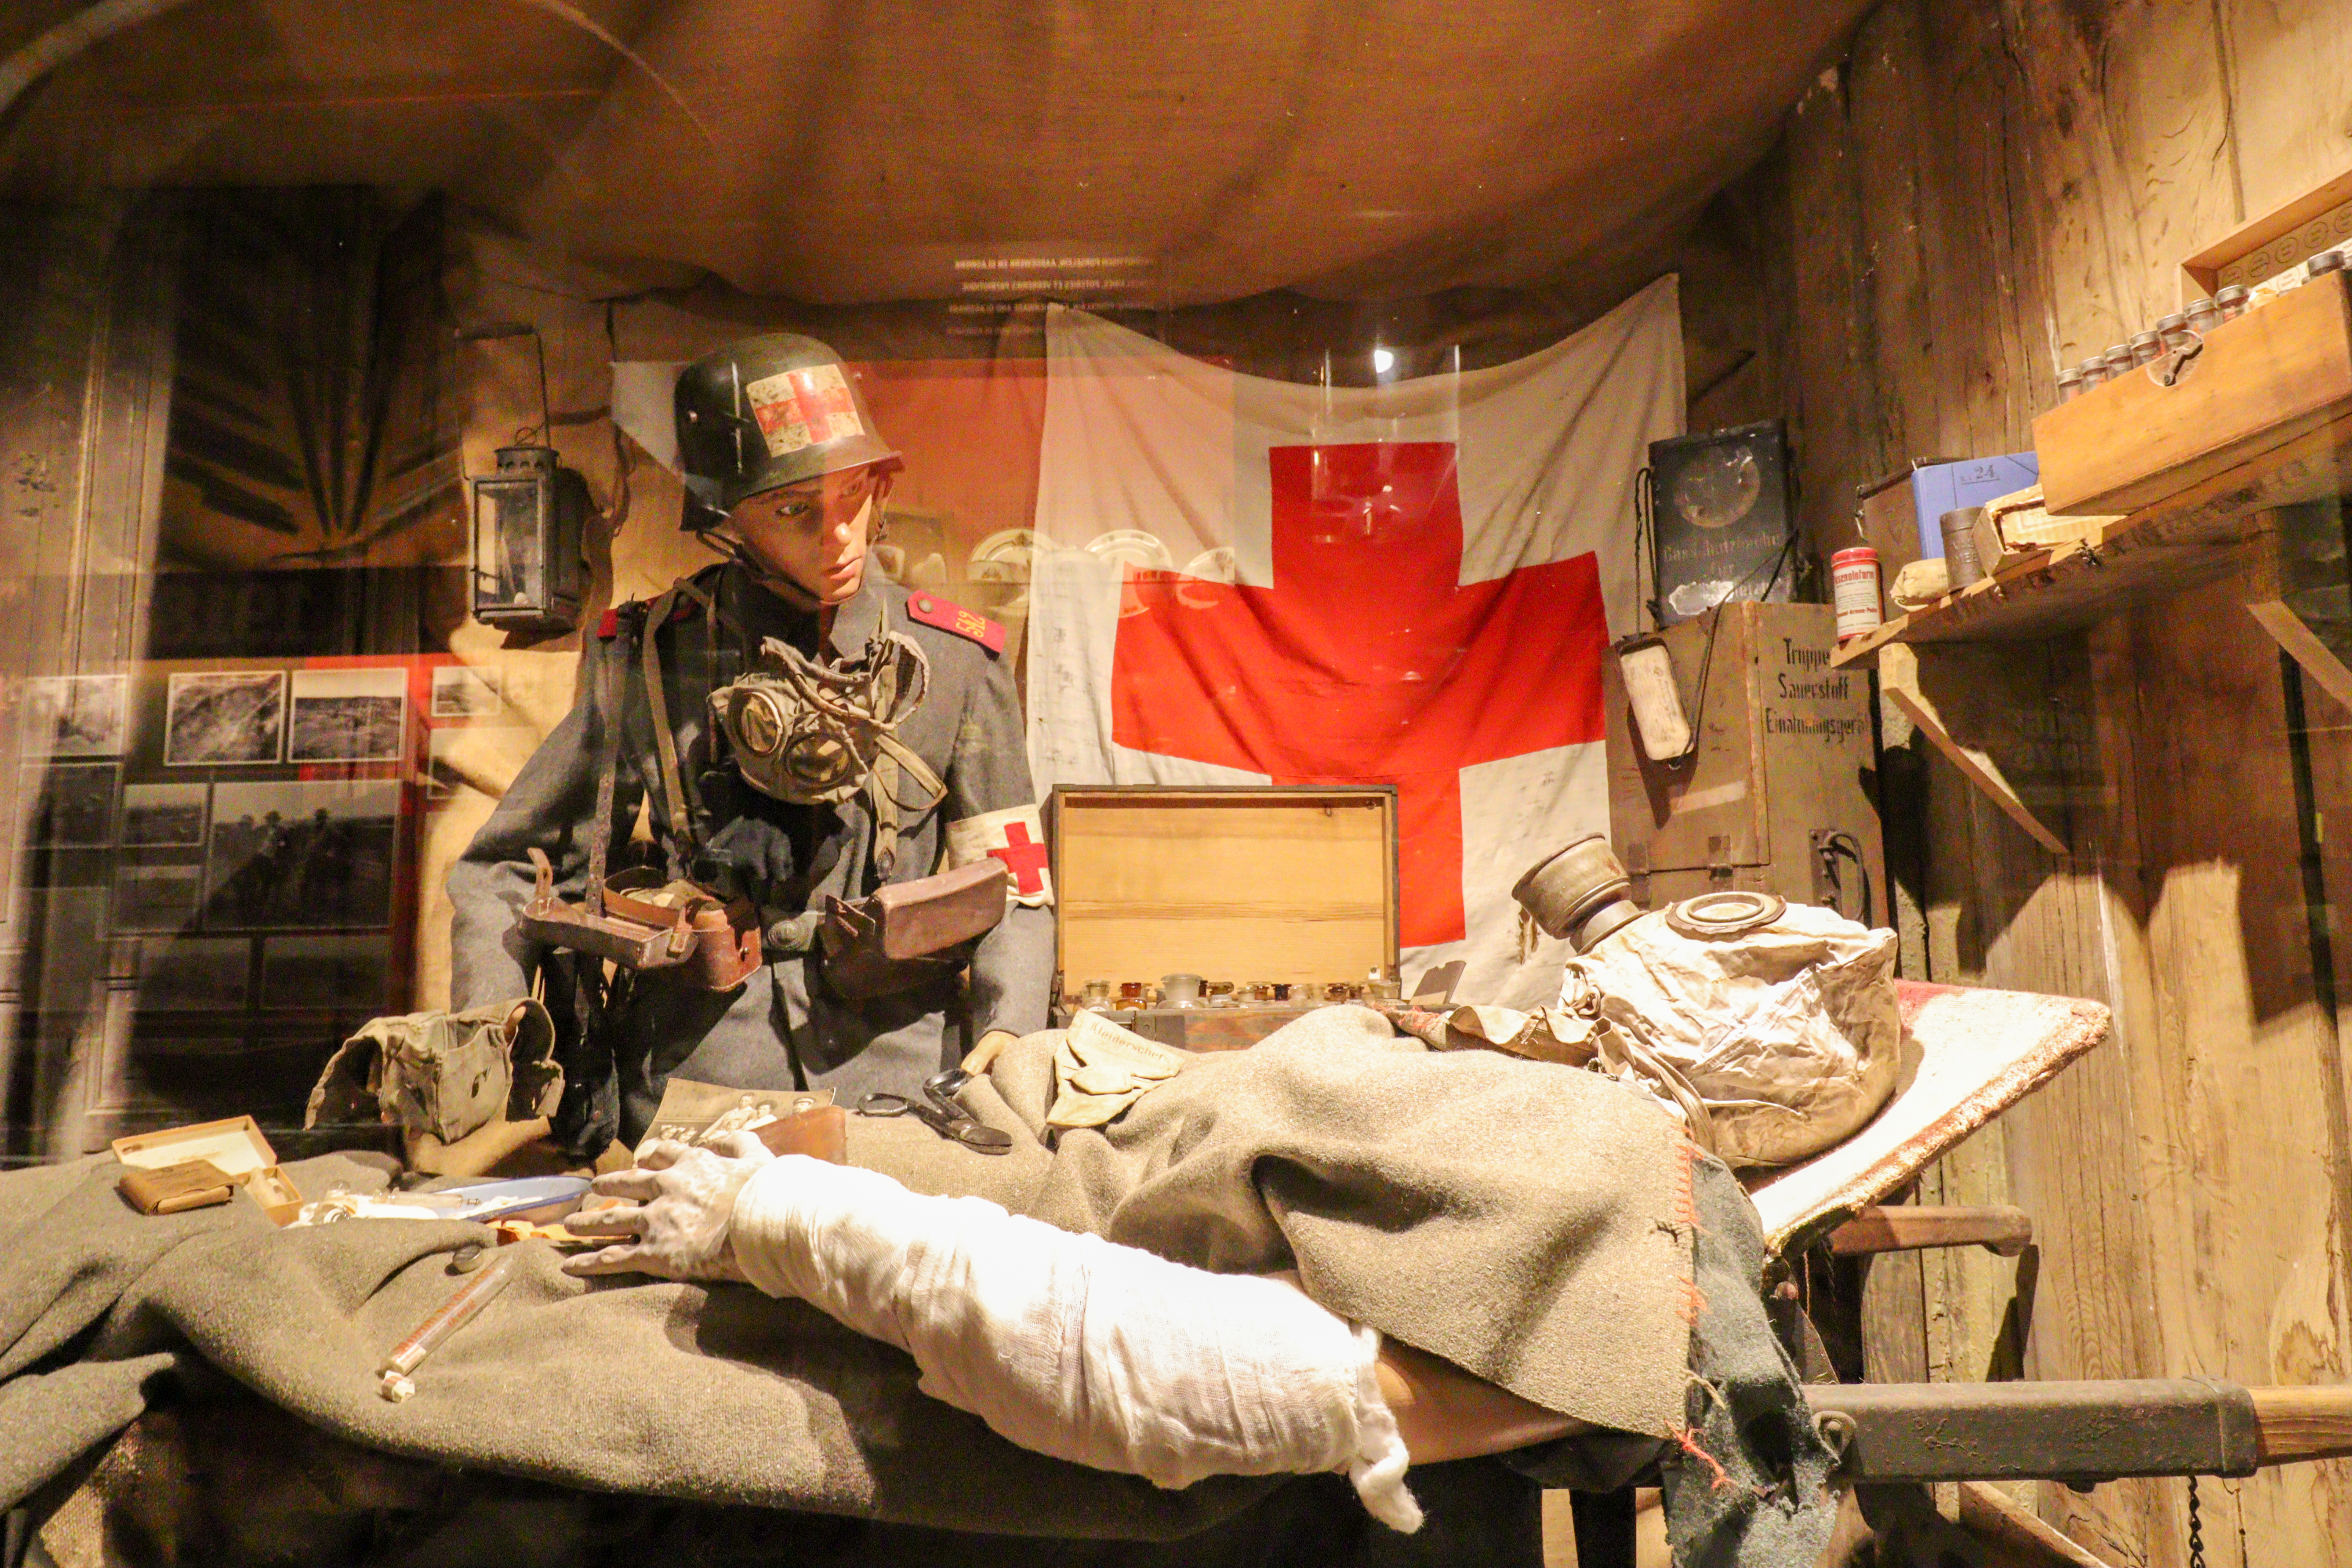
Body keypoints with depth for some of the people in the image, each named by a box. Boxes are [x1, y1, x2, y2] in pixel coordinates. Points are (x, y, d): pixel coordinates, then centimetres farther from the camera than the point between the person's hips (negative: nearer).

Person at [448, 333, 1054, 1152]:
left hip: (901, 1088, 1)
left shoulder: (954, 659, 6)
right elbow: (505, 873, 14)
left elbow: (1015, 887, 9)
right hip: (689, 1098, 0)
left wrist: (1006, 1042, -6)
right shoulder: (645, 659, 5)